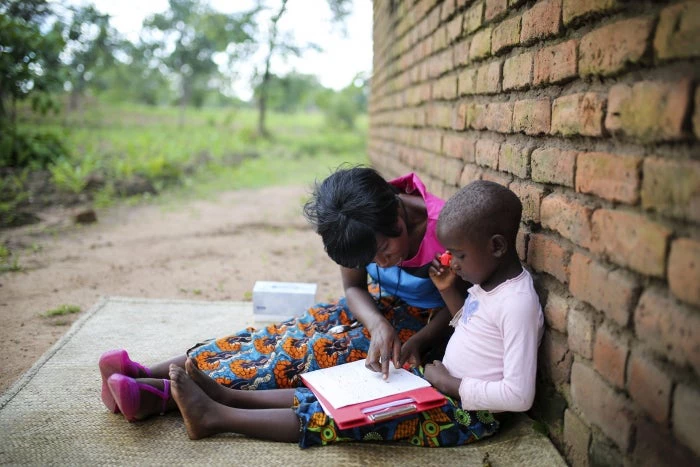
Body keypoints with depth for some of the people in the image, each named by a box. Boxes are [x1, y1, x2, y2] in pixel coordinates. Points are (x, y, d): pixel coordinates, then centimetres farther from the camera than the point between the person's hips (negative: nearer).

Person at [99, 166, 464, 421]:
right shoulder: (359, 225, -15)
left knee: (320, 349, -27)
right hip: (376, 307, 5)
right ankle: (146, 373, -23)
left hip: (421, 321, -5)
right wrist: (378, 326, -27)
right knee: (288, 334, -16)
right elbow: (353, 287, -6)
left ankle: (166, 395, -32)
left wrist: (418, 342, -31)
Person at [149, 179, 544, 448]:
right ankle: (227, 396, -5)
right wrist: (450, 291, 3)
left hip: (469, 411, -9)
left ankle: (217, 418, -17)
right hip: (446, 386, 9)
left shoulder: (519, 303, -24)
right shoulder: (489, 278, 4)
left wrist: (450, 384, -19)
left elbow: (519, 395, -26)